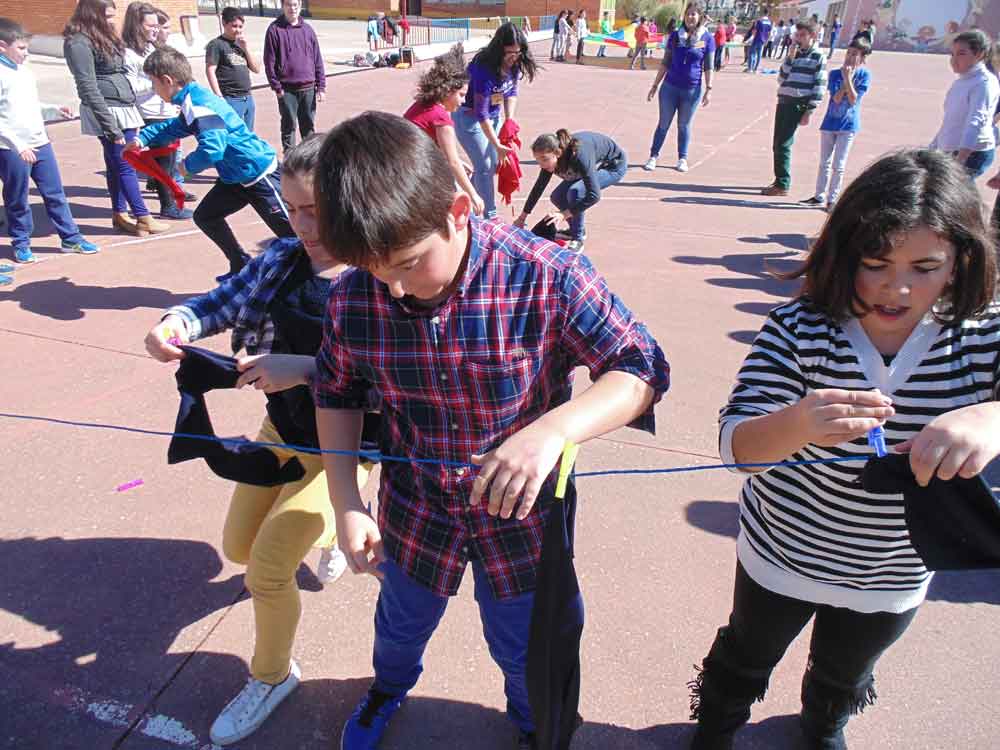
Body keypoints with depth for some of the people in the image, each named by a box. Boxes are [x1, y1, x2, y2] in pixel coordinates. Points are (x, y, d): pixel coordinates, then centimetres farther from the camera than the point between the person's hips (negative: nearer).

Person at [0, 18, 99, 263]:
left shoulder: (26, 72, 10)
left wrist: (55, 111, 4)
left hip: (40, 143, 6)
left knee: (56, 194, 11)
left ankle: (71, 238, 20)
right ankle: (20, 243, 20)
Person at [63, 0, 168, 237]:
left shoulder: (102, 35, 16)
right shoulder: (79, 42, -12)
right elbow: (89, 88, -16)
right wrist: (110, 126, -20)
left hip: (122, 108, 8)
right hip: (108, 111, -8)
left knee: (116, 164, 13)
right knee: (125, 165, -2)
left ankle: (120, 215, 20)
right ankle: (143, 218, 5)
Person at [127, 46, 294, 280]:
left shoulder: (198, 105, -21)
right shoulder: (193, 100, 10)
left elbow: (212, 149, -32)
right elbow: (174, 127, 31)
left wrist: (188, 165, -13)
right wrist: (143, 139, 24)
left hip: (259, 173, -10)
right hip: (237, 175, 10)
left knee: (290, 230, -8)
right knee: (205, 216, 16)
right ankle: (242, 268, 24)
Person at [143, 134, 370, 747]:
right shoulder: (283, 259, -7)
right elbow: (224, 301, 0)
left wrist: (306, 368, -40)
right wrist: (174, 324, -21)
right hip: (281, 428, 7)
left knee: (266, 569, -6)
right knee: (238, 548, 20)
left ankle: (273, 677, 26)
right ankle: (322, 532, 53)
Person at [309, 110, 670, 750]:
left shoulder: (547, 277, -30)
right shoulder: (354, 298, -18)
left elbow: (642, 369, -26)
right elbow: (337, 393, -1)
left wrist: (553, 428, -45)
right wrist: (347, 504, -10)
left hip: (522, 515, -2)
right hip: (415, 510, 3)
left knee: (524, 649, 24)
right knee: (401, 625, 31)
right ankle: (390, 686, 70)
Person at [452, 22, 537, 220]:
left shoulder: (514, 64, -12)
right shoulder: (484, 68, -32)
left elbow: (512, 92, 1)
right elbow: (480, 113, -30)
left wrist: (510, 120, -15)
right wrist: (497, 145, -28)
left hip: (494, 114, 7)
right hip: (469, 115, -7)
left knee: (493, 163, 11)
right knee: (484, 166, -8)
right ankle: (490, 215, 0)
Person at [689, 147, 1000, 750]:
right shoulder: (800, 328, -24)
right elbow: (737, 444, -29)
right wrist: (797, 424, -51)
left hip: (894, 579, 3)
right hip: (782, 551, -2)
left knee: (845, 675, 32)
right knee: (747, 657, 26)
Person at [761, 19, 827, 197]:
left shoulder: (818, 57, -3)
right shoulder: (794, 54, 15)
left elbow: (820, 86, -7)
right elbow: (781, 78, 6)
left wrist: (809, 111, -13)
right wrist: (790, 57, -4)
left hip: (798, 105, -7)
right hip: (783, 102, 7)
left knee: (783, 145, -10)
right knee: (778, 145, 9)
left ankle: (783, 185, -3)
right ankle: (780, 180, 20)